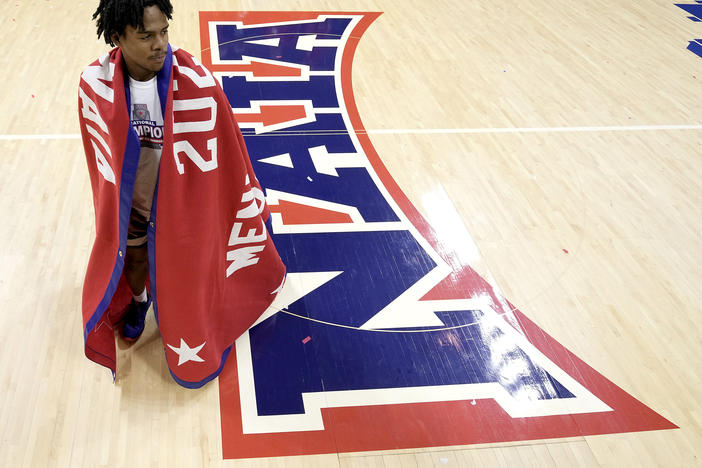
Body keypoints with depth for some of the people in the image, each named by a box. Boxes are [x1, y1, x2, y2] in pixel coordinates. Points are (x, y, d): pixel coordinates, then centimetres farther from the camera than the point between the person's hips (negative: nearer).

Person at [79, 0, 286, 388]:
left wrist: (250, 206, -7)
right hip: (129, 201, 3)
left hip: (182, 204, -2)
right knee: (133, 260, 26)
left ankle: (192, 335, 48)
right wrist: (118, 206, 8)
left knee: (185, 272, 17)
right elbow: (100, 152, -2)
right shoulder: (95, 82, -20)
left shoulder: (196, 83, -29)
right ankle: (138, 302, 61)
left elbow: (224, 152, -16)